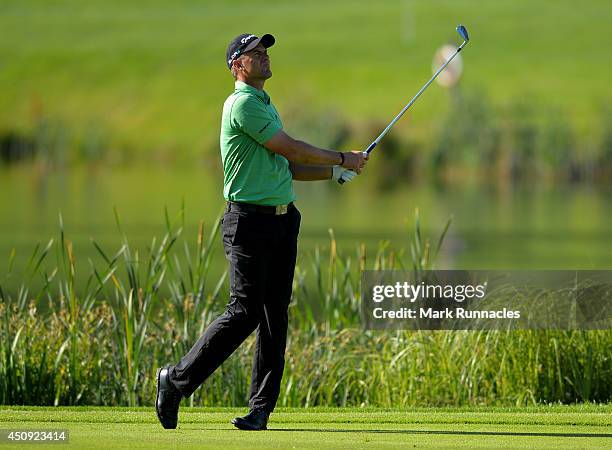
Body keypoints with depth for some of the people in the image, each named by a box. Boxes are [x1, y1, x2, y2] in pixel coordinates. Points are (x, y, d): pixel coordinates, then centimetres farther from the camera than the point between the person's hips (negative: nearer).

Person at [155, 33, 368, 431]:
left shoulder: (265, 105, 20)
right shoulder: (242, 104, -11)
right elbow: (291, 149, -13)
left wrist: (338, 172, 12)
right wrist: (343, 159, -2)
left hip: (282, 219, 9)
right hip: (250, 222, -9)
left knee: (276, 313, 4)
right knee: (245, 312, -11)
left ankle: (261, 408, 5)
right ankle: (177, 381, -1)